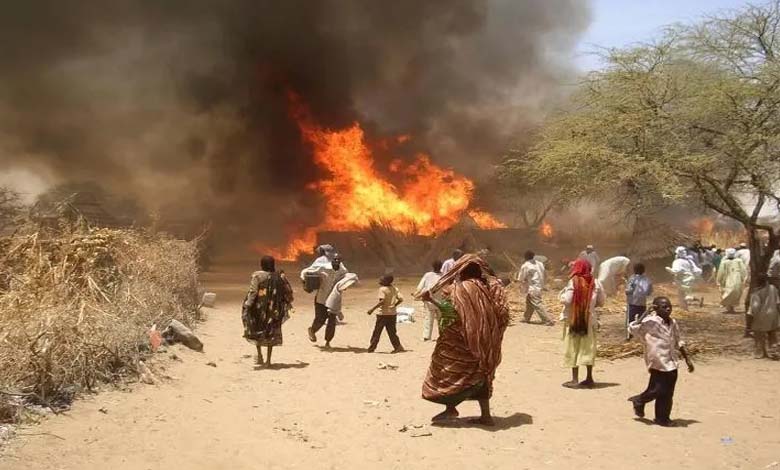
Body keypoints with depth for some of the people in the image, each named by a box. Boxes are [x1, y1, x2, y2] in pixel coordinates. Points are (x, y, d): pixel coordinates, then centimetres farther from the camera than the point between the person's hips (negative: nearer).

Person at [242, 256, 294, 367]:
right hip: (274, 310, 2)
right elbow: (288, 291, 8)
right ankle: (268, 360, 9)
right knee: (271, 333, 11)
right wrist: (288, 303, 24)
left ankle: (259, 354, 8)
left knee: (256, 330, 20)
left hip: (260, 308, -2)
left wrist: (247, 306, -14)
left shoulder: (257, 276, -8)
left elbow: (252, 292, -16)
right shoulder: (279, 277, 1)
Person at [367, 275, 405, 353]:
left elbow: (382, 301, -24)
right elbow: (401, 299, 5)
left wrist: (372, 309, -21)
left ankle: (372, 347, 12)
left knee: (377, 332, 6)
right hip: (392, 313, 6)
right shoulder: (394, 288, 7)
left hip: (383, 314, -6)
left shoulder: (382, 289, -12)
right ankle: (398, 346, 3)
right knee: (392, 332, 12)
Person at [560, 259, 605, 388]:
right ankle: (589, 378, 18)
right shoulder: (595, 283, 0)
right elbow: (601, 301, 4)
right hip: (590, 319, 4)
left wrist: (563, 293, 3)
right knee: (588, 348, 13)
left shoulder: (574, 282, -13)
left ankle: (575, 380, 4)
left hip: (573, 319, -4)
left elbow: (566, 300, -17)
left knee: (573, 348, 4)